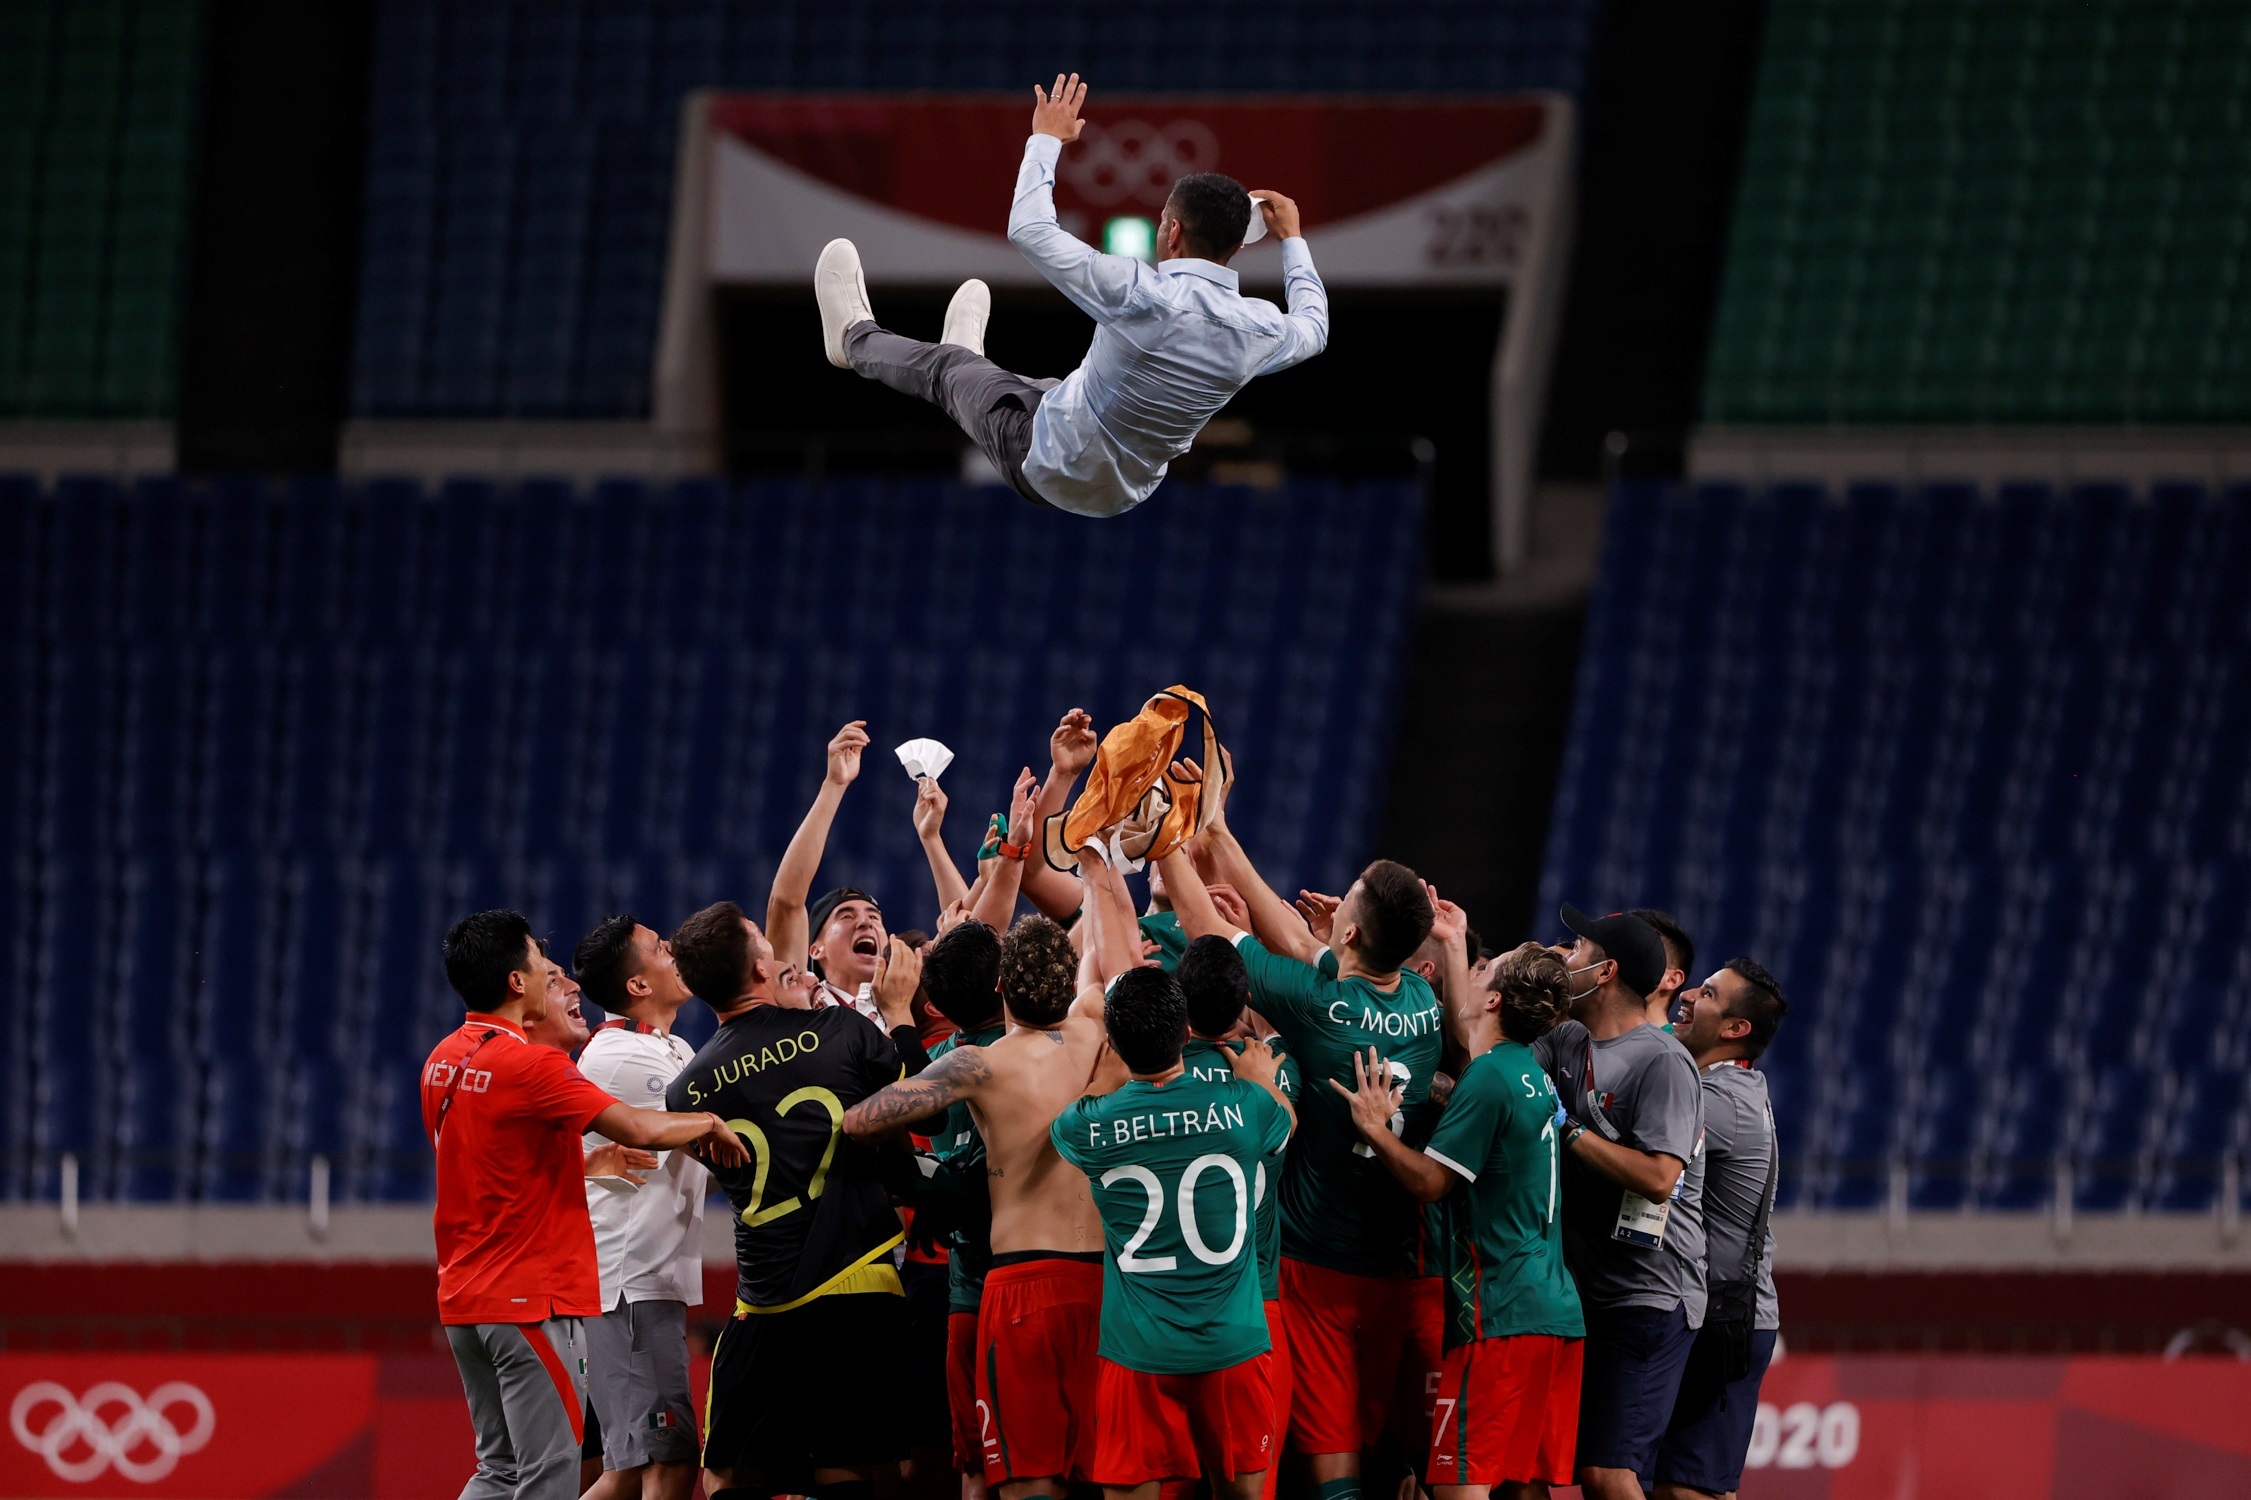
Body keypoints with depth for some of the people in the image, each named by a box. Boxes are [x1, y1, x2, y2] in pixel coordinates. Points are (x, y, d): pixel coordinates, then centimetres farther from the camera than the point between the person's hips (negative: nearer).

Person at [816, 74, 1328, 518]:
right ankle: (972, 366, 68)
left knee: (945, 366, 23)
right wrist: (1291, 237, 18)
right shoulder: (1259, 330, -21)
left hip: (1047, 471, -5)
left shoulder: (1144, 298, -35)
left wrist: (1047, 140, -11)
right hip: (1128, 490, 5)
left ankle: (856, 338, 52)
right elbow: (1312, 328, 5)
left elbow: (1029, 229, -25)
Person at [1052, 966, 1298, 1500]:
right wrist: (1261, 1081, 40)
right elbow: (1286, 1123, 19)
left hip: (1138, 1350, -1)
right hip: (1233, 1343, 1)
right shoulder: (1243, 1106, -7)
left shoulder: (1090, 1126, -8)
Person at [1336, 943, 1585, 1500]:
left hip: (1500, 1314, -9)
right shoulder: (1536, 1076, 15)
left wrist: (1375, 1127, 0)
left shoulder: (1490, 1075, -12)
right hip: (1556, 1313, 9)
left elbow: (1432, 1181, -13)